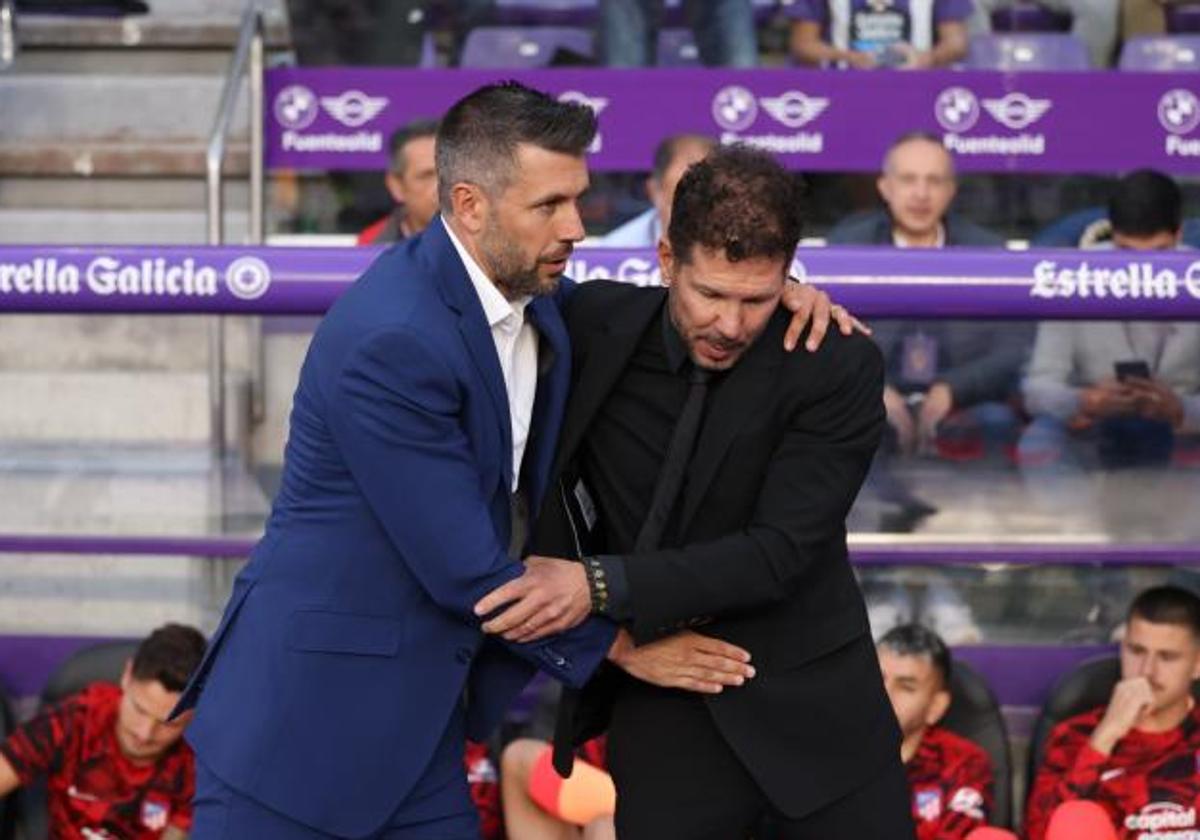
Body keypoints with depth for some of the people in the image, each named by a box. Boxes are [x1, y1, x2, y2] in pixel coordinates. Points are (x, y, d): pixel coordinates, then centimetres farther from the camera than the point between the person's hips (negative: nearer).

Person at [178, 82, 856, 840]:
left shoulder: (531, 293, 3)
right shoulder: (392, 342, -24)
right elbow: (463, 570, -21)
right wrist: (621, 645, -9)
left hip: (416, 722, 8)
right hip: (304, 719, -8)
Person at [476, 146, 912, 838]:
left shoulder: (840, 367, -15)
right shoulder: (597, 323, -5)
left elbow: (778, 553, -20)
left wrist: (601, 586, -27)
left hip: (812, 706, -2)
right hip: (665, 713, 2)